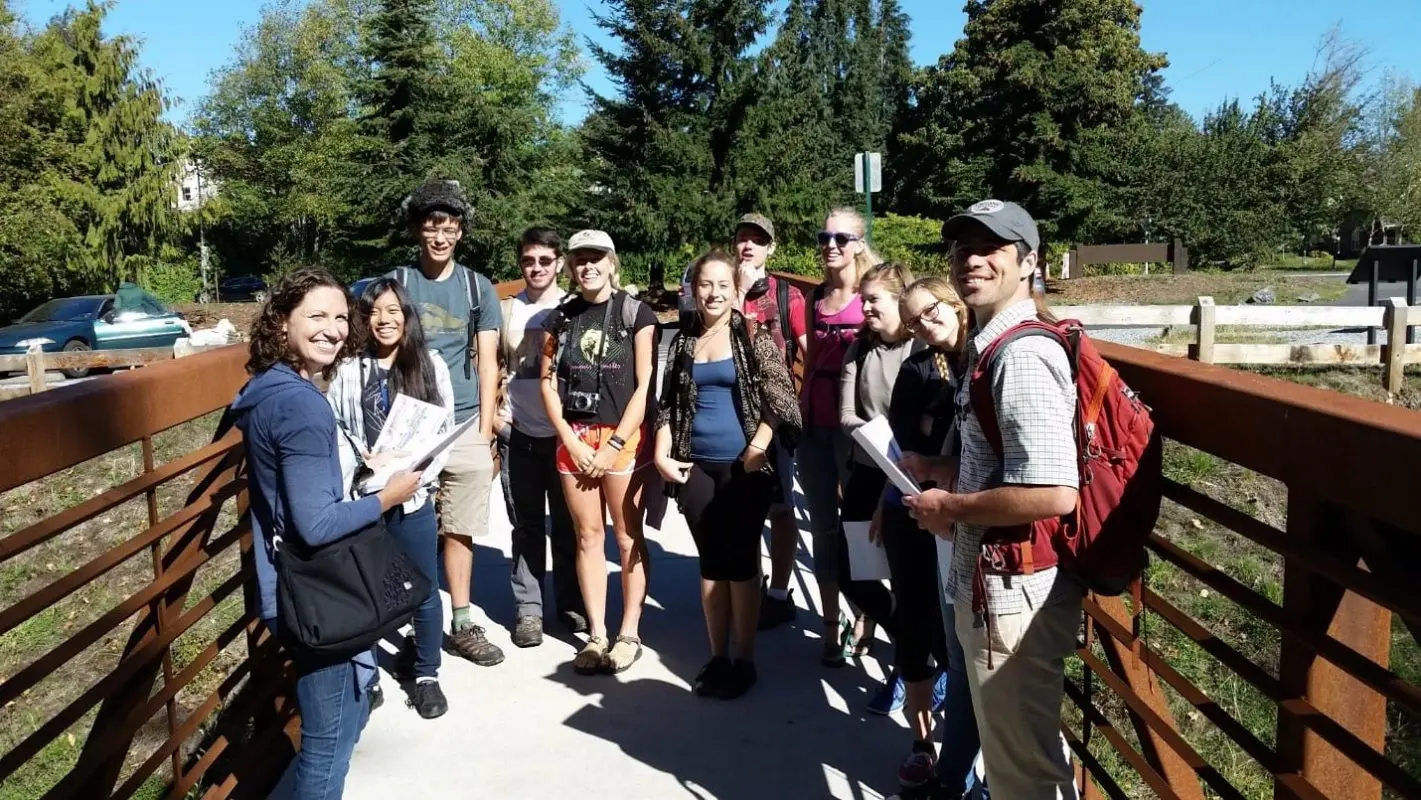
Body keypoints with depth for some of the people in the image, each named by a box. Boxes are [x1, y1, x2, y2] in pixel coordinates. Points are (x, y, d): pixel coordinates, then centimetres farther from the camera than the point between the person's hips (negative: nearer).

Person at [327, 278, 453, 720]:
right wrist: (366, 462, -15)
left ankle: (426, 674, 23)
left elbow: (446, 429, 0)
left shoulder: (431, 366, 1)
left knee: (424, 590, 7)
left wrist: (416, 473, -12)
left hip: (413, 496, 0)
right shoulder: (348, 372, 1)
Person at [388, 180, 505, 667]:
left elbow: (487, 365, 6)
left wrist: (485, 432, 1)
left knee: (459, 530, 8)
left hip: (465, 427, 1)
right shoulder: (395, 283, 2)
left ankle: (462, 624, 19)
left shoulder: (478, 288, 6)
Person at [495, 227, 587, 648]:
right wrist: (492, 413, 0)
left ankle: (571, 601, 22)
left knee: (567, 523, 9)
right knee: (526, 526, 8)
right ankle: (528, 608, 16)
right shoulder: (506, 310, 5)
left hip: (566, 433, -1)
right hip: (518, 433, 1)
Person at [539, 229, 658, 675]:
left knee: (627, 537, 2)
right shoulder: (560, 318, 10)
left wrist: (615, 444, -10)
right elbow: (548, 383, 9)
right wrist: (571, 440, -3)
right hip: (573, 439, 4)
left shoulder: (635, 313, -1)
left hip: (622, 438, -3)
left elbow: (644, 385, -5)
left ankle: (629, 634, 12)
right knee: (587, 536, 8)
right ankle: (596, 634, 15)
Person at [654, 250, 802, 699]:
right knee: (711, 563, 11)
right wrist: (662, 456, 2)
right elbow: (668, 405, 12)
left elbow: (779, 400, -7)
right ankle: (717, 657, 22)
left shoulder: (754, 337, -2)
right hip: (696, 468, 4)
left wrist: (756, 450, -14)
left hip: (744, 468, -4)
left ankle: (744, 660, 16)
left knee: (741, 562, 4)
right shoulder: (683, 343, 10)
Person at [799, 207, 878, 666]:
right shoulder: (815, 299, 10)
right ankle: (830, 625, 22)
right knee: (823, 526, 11)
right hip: (813, 425, 5)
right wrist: (799, 414, 14)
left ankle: (863, 620, 23)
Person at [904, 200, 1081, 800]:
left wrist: (950, 509, -18)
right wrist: (955, 505, 8)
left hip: (1012, 589, -10)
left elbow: (1054, 493, -32)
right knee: (1021, 746, 27)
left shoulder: (1022, 355, -23)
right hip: (993, 581, 10)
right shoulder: (991, 345, 10)